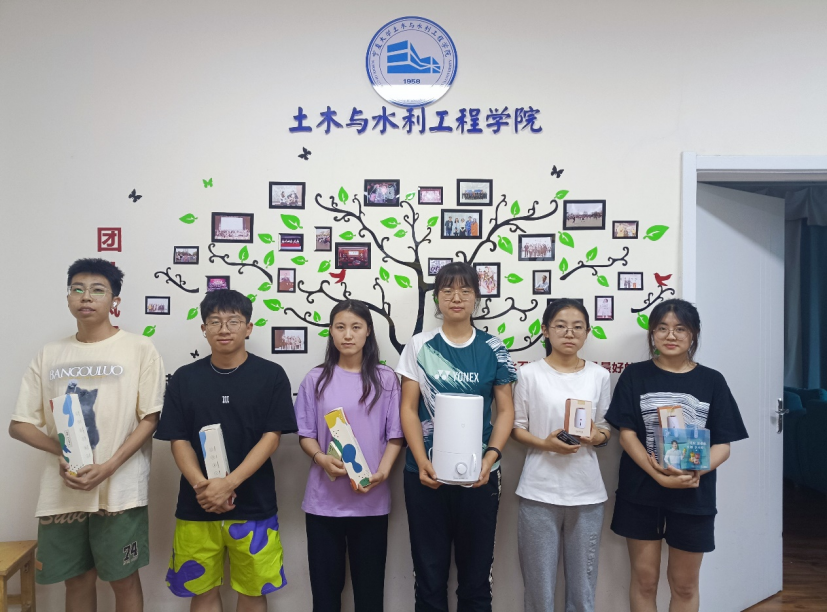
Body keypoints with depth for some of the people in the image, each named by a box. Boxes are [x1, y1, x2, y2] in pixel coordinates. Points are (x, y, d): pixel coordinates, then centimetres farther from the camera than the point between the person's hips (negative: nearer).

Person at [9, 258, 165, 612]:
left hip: (120, 489, -3)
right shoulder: (49, 355, 9)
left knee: (123, 579, 6)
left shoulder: (139, 349, -2)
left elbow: (150, 418, -5)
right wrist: (62, 451, -9)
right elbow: (18, 425, 8)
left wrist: (109, 467, -16)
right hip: (61, 490, 3)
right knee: (77, 579, 14)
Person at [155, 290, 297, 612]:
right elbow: (179, 441, 2)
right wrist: (202, 486, -15)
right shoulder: (184, 378, 4)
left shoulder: (271, 375, -3)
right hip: (196, 506, 2)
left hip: (254, 505, -2)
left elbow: (271, 437, -7)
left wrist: (228, 484, -17)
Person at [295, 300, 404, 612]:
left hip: (371, 500, 0)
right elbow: (305, 434, 5)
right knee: (325, 582, 9)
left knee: (369, 583, 9)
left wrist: (382, 472, -14)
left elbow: (395, 435, 1)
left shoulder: (385, 379, 1)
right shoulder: (316, 379, 2)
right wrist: (321, 458, -15)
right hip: (324, 499, 1)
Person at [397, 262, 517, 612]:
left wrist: (490, 458, -12)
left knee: (476, 567, 12)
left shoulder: (493, 349, 1)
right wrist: (422, 462, -13)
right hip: (426, 473, 0)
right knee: (429, 569, 11)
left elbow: (505, 410, 2)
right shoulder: (419, 346, 1)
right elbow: (409, 409, -1)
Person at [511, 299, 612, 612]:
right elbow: (516, 428, 1)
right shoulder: (529, 374, -3)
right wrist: (545, 444, -17)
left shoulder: (599, 376, 5)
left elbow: (605, 430, 11)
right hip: (540, 490, -2)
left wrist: (595, 437, -11)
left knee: (583, 579, 10)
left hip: (587, 491, 2)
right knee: (539, 578, 6)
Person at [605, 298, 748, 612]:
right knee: (644, 578, 10)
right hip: (640, 493, -1)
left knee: (684, 583, 13)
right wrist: (660, 476, -21)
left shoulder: (712, 381, 1)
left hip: (694, 496, 1)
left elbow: (723, 444, -1)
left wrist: (694, 472, -21)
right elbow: (627, 434, -7)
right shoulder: (635, 376, -1)